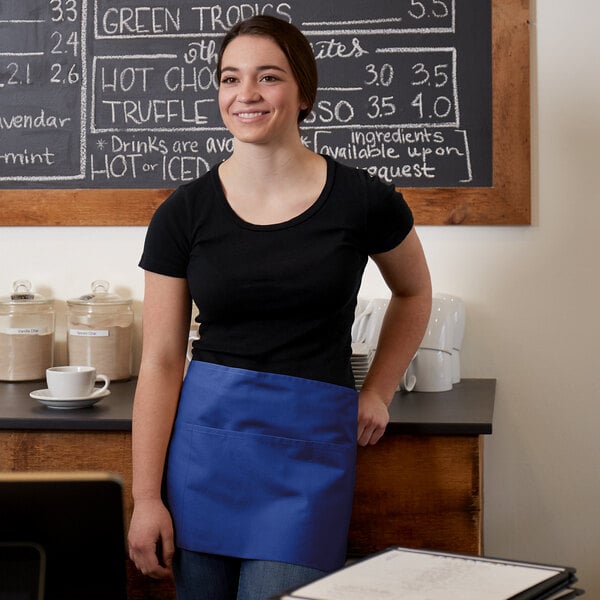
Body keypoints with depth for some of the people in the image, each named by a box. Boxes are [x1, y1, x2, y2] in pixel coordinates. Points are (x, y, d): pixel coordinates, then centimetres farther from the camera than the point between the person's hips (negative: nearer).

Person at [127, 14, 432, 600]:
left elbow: (414, 293, 18)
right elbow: (161, 361, 0)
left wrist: (376, 392, 11)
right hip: (203, 436, 2)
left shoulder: (362, 201, -3)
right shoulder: (183, 214, -1)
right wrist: (145, 497, -4)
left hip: (310, 443, -1)